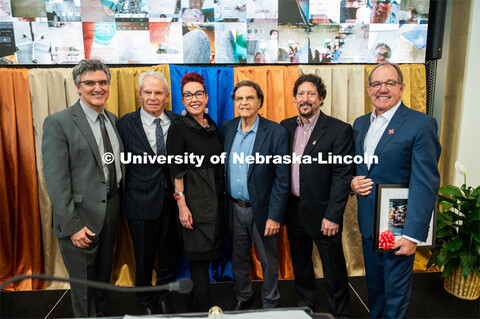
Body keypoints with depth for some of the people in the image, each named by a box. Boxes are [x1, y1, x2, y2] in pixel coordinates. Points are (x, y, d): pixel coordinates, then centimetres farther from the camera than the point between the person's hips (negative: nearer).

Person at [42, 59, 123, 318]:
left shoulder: (113, 120, 8)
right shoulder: (58, 122, -12)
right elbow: (56, 180, -15)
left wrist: (118, 205, 4)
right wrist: (72, 226, -17)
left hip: (110, 212, 6)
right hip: (81, 218, -6)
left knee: (103, 276, 24)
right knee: (83, 285, 11)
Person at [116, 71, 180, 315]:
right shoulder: (126, 123, -5)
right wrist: (124, 199, -6)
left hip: (172, 202, 2)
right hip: (142, 203, -2)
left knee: (168, 256, 18)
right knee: (144, 258, 15)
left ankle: (162, 297, 43)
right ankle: (145, 302, 40)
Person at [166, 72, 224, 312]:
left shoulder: (212, 126, 9)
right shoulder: (179, 128, -9)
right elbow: (176, 171, -12)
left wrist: (221, 197, 13)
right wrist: (182, 205, -17)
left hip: (215, 199, 7)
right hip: (194, 201, -6)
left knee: (204, 256, 15)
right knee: (200, 258, 0)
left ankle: (198, 304, 32)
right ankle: (204, 310, 15)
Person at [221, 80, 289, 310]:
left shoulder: (276, 132, -13)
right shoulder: (227, 129, 2)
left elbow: (282, 178, -13)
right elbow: (222, 168, 8)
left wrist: (274, 216, -15)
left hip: (261, 210, -4)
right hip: (234, 208, 4)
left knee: (268, 261, 14)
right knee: (238, 258, 20)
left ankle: (269, 304, 37)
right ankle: (242, 297, 44)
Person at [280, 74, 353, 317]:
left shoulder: (339, 130, -11)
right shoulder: (286, 127, 5)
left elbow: (342, 176, -13)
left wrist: (333, 216, -16)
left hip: (322, 212, -5)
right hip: (293, 210, 5)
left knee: (333, 269, 10)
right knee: (300, 263, 21)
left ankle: (340, 313, 32)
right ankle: (305, 306, 43)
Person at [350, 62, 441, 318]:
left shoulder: (421, 124, -13)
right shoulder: (360, 124, 8)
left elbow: (426, 184, -17)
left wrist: (413, 235, -21)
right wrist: (352, 181, -6)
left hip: (397, 227, -6)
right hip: (368, 225, 6)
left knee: (396, 292, 11)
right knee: (374, 286, 22)